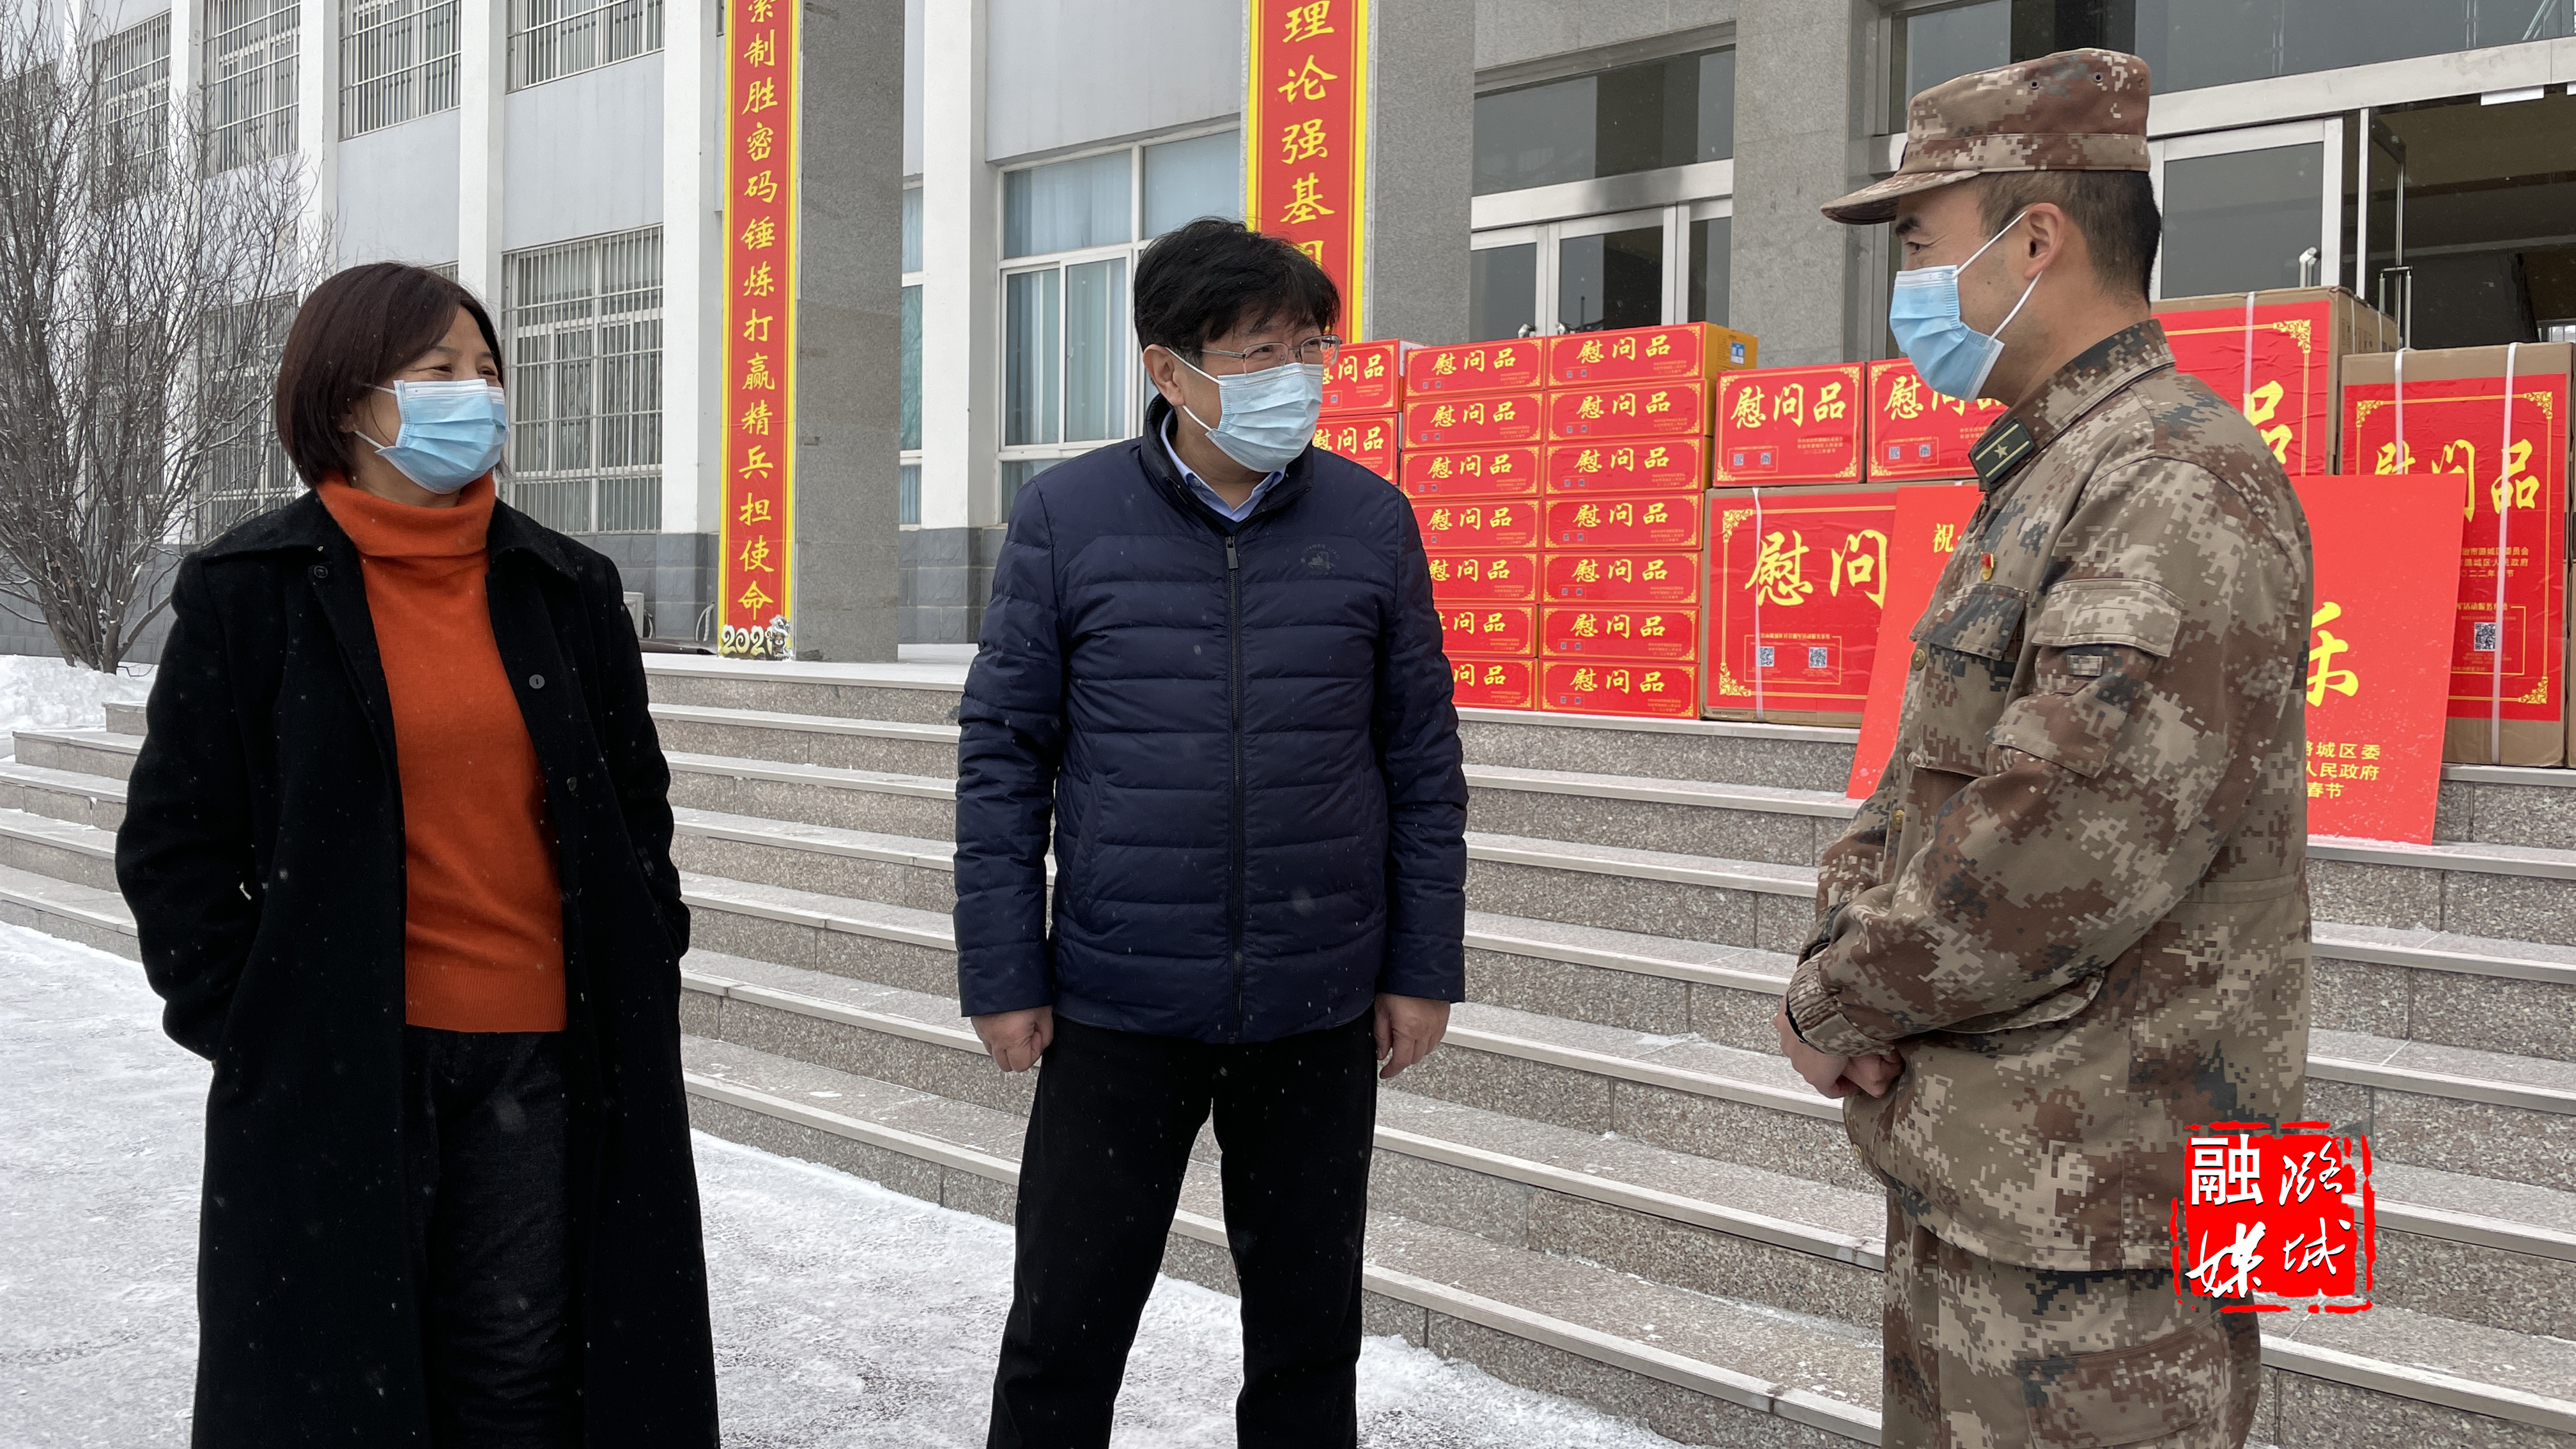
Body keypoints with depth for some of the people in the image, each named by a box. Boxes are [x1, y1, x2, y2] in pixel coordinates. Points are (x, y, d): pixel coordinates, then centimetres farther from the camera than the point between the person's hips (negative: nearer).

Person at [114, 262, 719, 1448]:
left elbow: (637, 808, 14)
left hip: (539, 1056, 3)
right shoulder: (251, 592, -1)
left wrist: (643, 985, 7)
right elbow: (175, 838, 0)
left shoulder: (568, 590, 8)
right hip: (332, 1075, -2)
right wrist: (243, 1023, -5)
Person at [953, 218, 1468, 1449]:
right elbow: (1004, 755, 0)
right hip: (1117, 1008, -1)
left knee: (1309, 1338, 13)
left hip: (1319, 1013, 2)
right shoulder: (1067, 516, -3)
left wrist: (1425, 969, 3)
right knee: (1062, 1334, 6)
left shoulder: (1370, 520, 1)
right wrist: (1002, 976, -3)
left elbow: (1423, 758, 5)